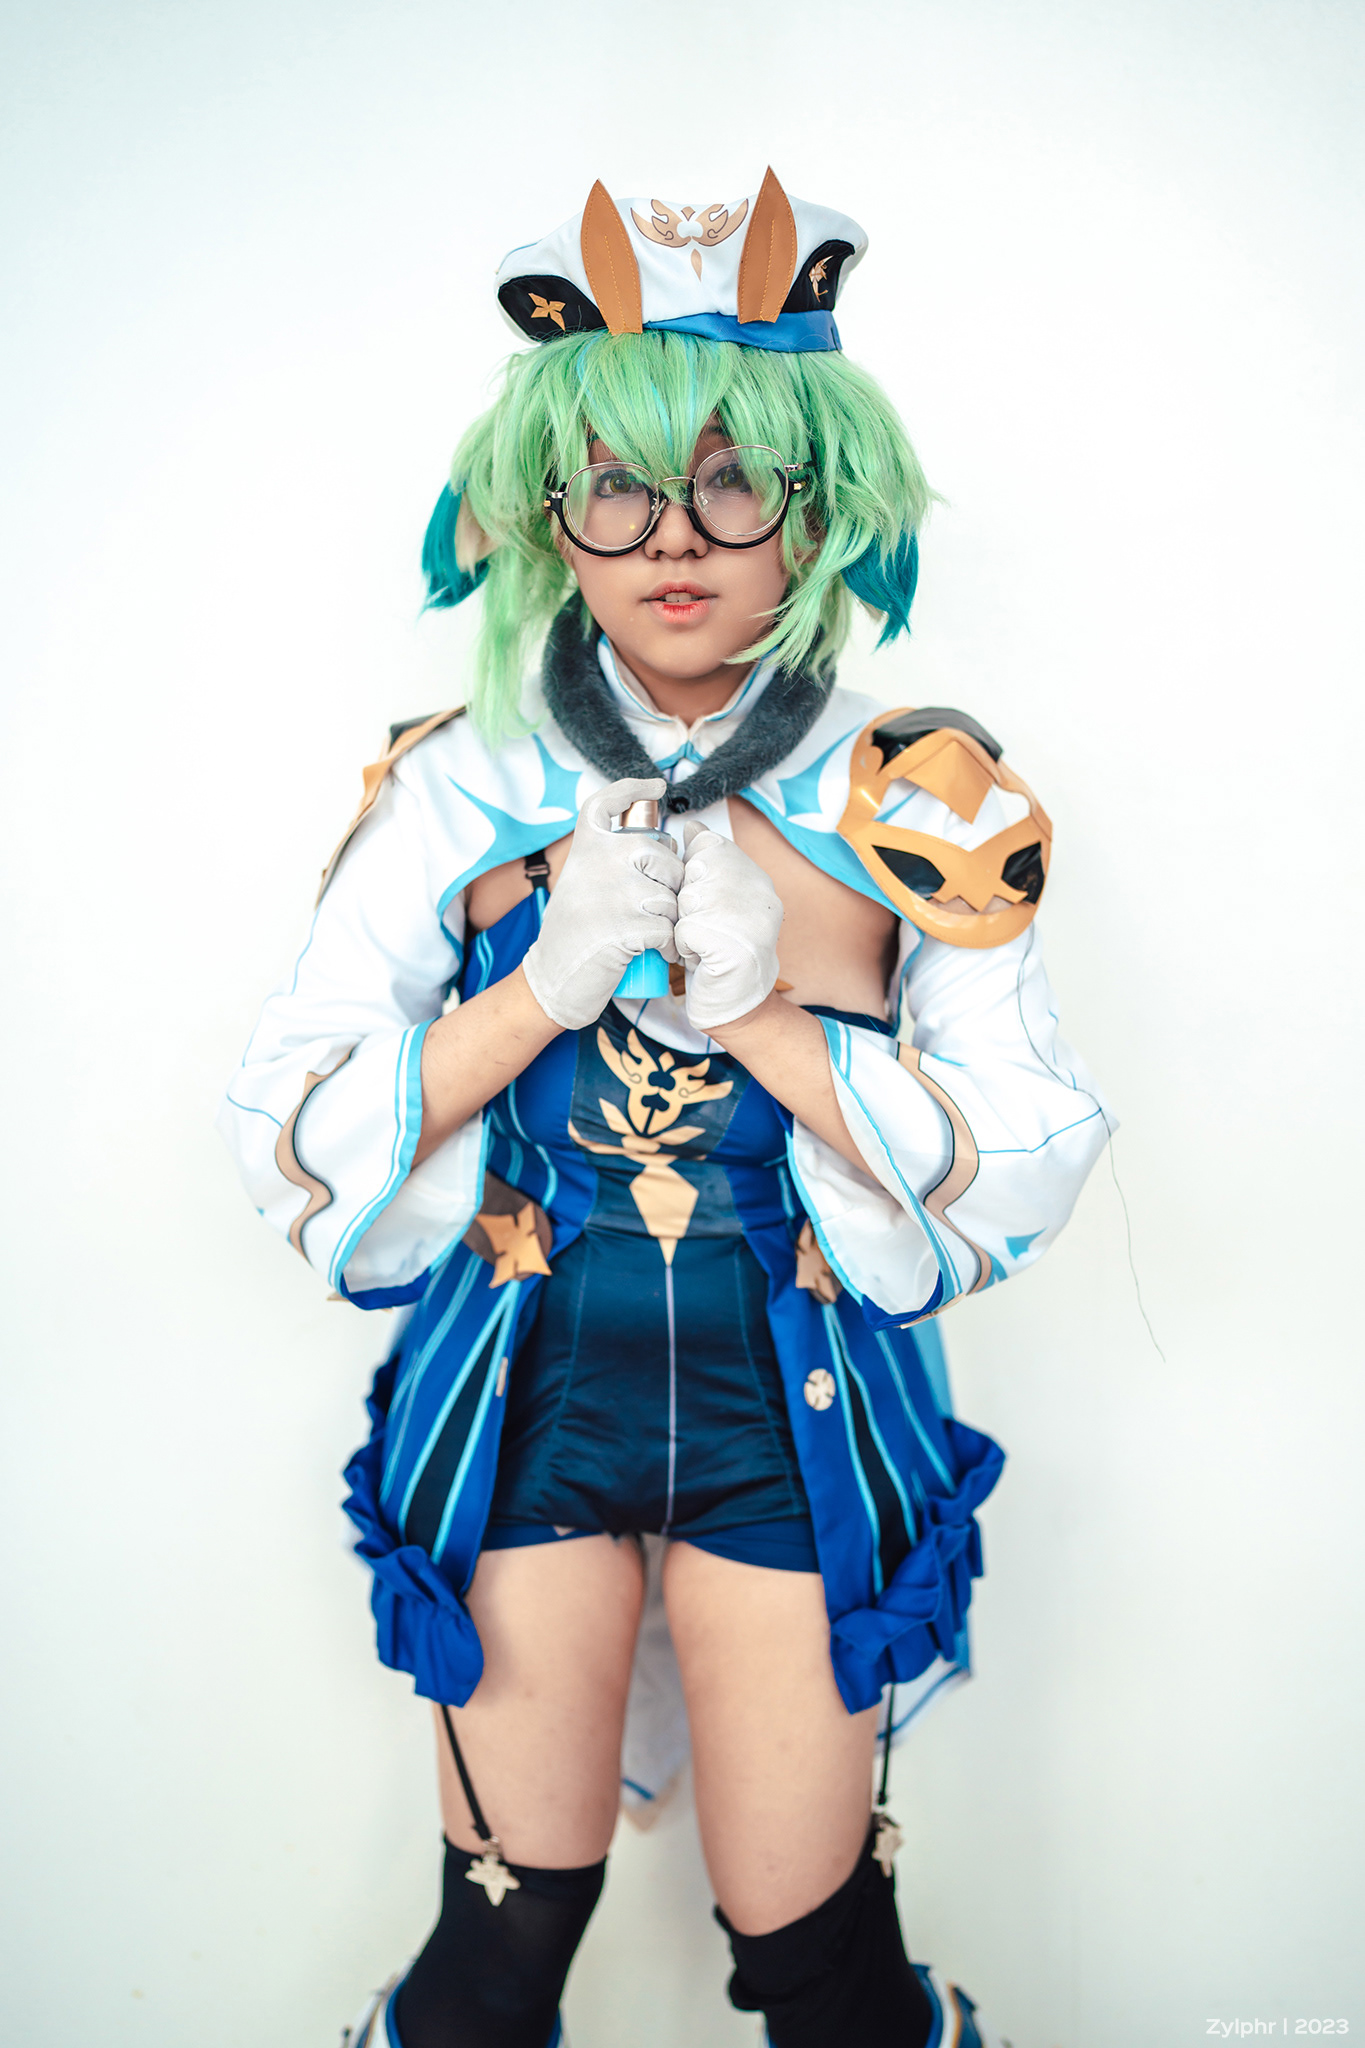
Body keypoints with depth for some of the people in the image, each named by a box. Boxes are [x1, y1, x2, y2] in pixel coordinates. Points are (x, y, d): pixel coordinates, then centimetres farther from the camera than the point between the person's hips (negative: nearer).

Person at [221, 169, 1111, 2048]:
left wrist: (761, 1007, -20)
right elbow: (293, 1148, -7)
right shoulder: (461, 787, -3)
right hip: (521, 1378, 1)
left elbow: (1023, 1178, -8)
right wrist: (551, 987, -19)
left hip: (796, 1398, 0)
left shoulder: (917, 801, -3)